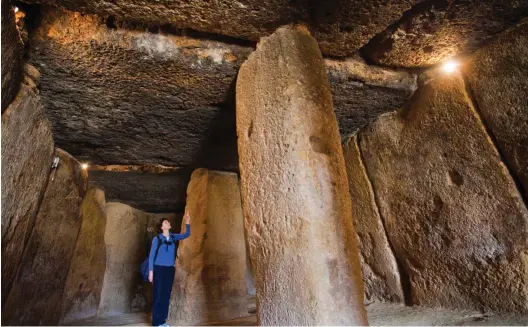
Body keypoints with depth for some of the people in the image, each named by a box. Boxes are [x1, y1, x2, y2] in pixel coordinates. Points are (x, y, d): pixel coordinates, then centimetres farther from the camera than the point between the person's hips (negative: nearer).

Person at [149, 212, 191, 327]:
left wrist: (187, 222, -10)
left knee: (166, 295, 9)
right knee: (158, 295, -1)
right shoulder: (157, 239, -6)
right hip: (159, 269, -4)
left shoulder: (173, 237, 6)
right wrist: (151, 271, -8)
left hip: (170, 270, 5)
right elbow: (151, 256, -4)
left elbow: (186, 234, 3)